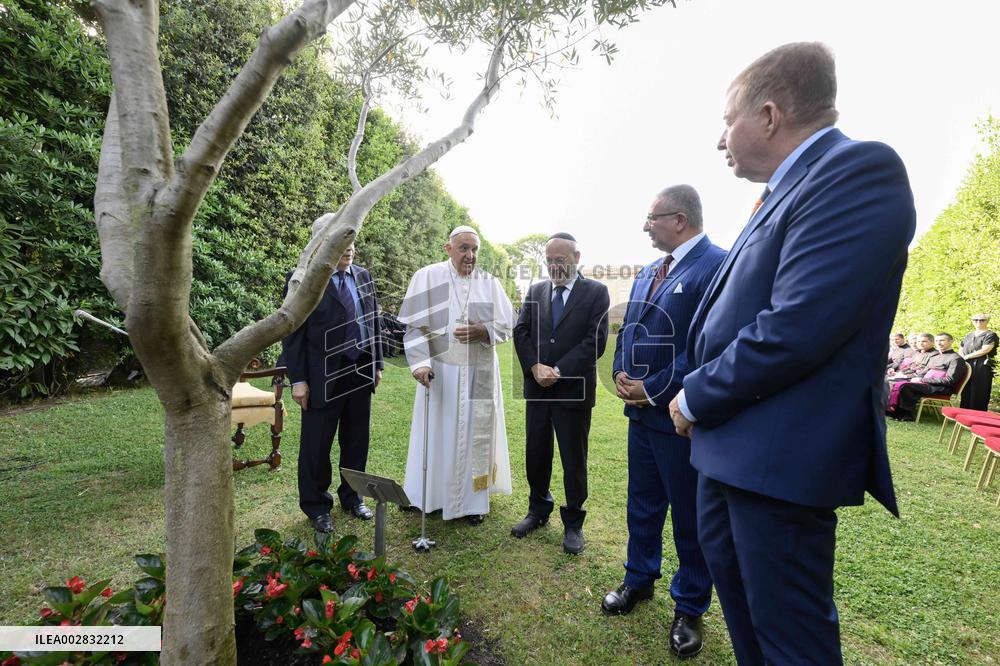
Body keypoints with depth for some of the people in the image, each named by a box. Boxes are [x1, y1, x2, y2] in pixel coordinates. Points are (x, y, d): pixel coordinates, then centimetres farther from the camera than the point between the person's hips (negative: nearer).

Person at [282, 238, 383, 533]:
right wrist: (298, 380, -11)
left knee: (356, 441, 15)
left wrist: (376, 364, 11)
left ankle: (351, 497, 35)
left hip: (361, 373, 5)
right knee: (317, 444, 8)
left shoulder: (364, 276, 8)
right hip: (323, 377, -5)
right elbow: (292, 334, -8)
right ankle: (316, 505, 29)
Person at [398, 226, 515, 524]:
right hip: (439, 371, -1)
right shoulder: (427, 277, -4)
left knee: (475, 433, 10)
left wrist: (483, 331, -16)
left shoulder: (489, 282, 2)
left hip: (479, 373, 2)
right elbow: (413, 324, -7)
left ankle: (474, 499, 25)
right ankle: (429, 492, 30)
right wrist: (420, 363, -18)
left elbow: (507, 324, 4)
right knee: (435, 432, 10)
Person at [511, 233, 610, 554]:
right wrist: (535, 367, -11)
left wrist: (559, 371, -16)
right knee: (535, 454, 13)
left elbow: (596, 340, -11)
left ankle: (573, 523, 25)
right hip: (537, 387, 4)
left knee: (574, 459, 8)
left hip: (574, 389, -3)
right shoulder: (536, 290, 9)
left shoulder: (596, 292, -3)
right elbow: (521, 331, 4)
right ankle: (538, 510, 34)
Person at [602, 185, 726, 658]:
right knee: (642, 504, 20)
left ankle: (689, 607, 30)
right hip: (641, 408, 8)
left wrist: (653, 389, -18)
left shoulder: (717, 265, -14)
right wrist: (621, 375, 0)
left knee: (689, 514, 10)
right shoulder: (648, 273, 13)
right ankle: (639, 579, 41)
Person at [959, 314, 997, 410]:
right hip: (967, 367, 6)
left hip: (982, 368, -6)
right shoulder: (969, 336, 19)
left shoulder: (991, 335, 0)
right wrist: (963, 358, -1)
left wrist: (966, 356, -7)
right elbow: (960, 350, 20)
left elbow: (984, 350, -12)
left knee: (979, 394, -5)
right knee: (966, 393, 7)